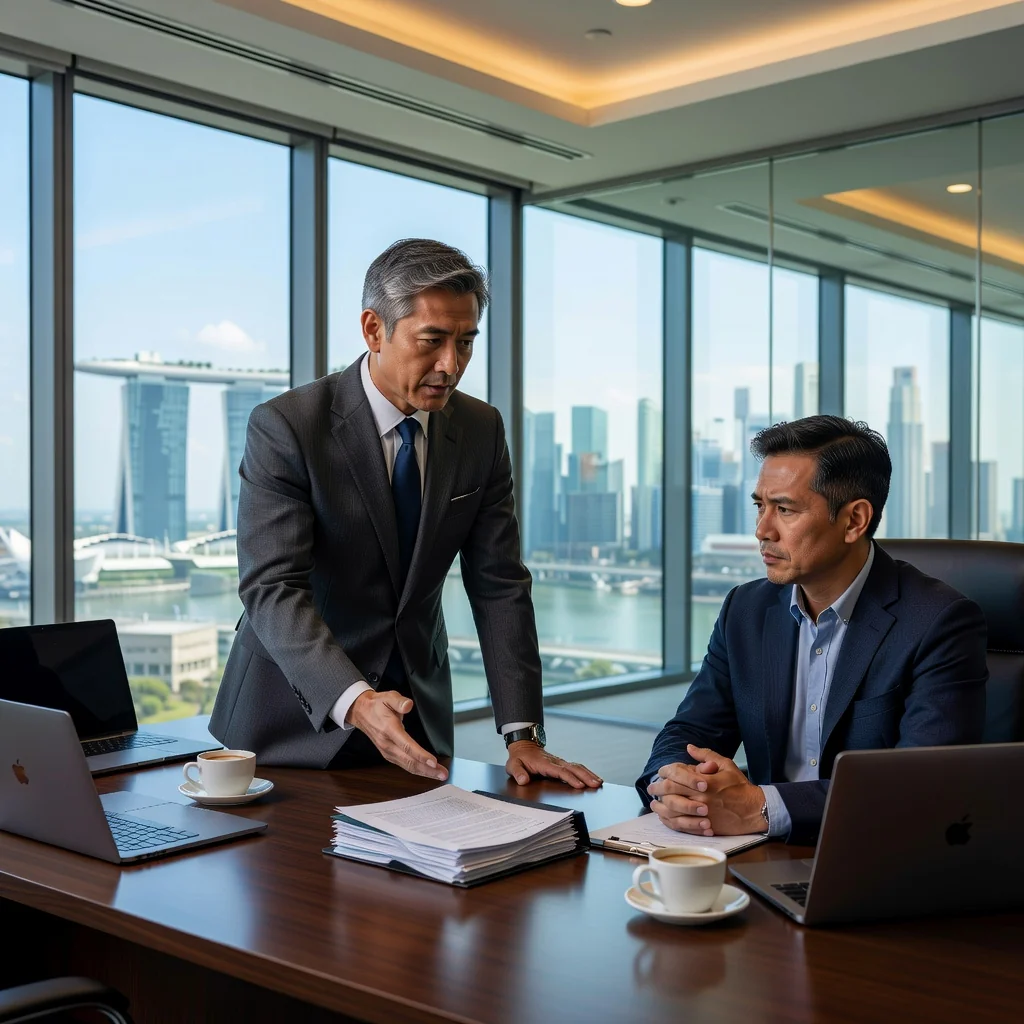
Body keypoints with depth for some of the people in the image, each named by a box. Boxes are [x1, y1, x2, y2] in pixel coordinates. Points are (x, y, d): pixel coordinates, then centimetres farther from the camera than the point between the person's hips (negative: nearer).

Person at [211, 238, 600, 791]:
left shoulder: (480, 431, -2)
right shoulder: (284, 427, -17)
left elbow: (499, 585, -3)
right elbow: (272, 588, -25)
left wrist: (523, 734, -12)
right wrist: (356, 701, -41)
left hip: (417, 719, 4)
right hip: (297, 716, -4)